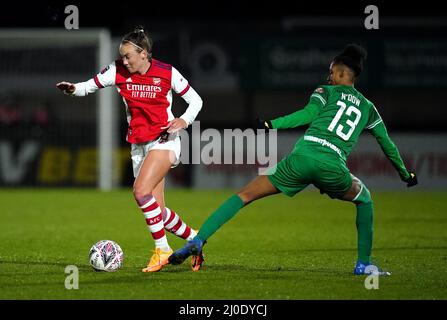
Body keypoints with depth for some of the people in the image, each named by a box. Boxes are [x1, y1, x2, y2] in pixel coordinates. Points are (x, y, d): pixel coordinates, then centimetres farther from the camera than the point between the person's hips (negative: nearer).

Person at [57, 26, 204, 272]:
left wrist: (184, 120, -17)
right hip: (138, 145, 5)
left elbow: (195, 100, 1)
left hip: (164, 141, -5)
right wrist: (73, 89, -24)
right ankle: (194, 238, 29)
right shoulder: (118, 71, -1)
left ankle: (162, 250, -15)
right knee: (158, 212, 3)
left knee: (141, 191, -26)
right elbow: (90, 86, -2)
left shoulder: (167, 73, -8)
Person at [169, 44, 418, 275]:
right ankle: (364, 264, 22)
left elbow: (309, 113, -4)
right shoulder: (368, 108, 25)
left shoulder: (326, 92, 17)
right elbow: (388, 145, 34)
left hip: (302, 158, -1)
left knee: (245, 195, 7)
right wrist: (406, 174, 48)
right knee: (364, 200, 32)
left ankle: (197, 241, -7)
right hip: (333, 167, 1)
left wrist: (272, 124, -9)